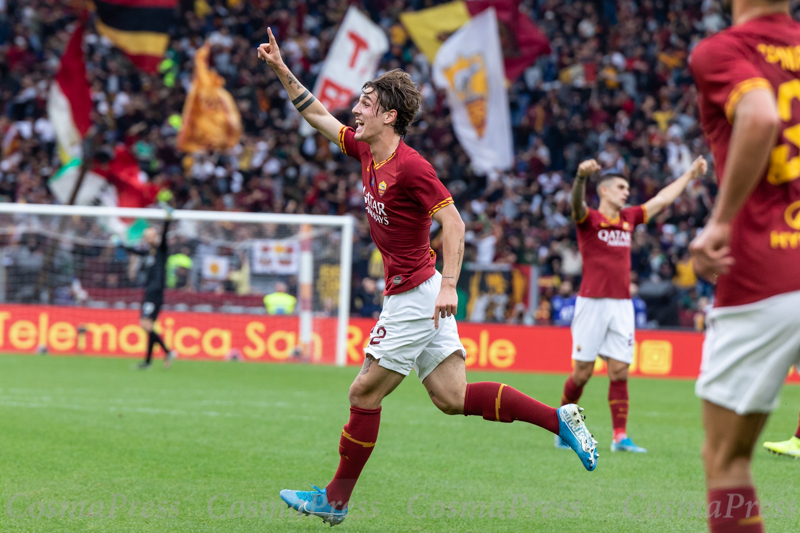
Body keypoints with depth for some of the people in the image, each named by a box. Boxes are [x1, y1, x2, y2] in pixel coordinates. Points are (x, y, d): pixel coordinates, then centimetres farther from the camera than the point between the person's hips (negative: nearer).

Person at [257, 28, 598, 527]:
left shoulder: (411, 167, -18)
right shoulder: (366, 150, 8)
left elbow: (453, 223, -22)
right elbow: (320, 116, 22)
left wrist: (448, 285, -30)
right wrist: (282, 70, 18)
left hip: (416, 296, -9)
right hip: (409, 295, 9)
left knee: (365, 394, -1)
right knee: (452, 398, 5)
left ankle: (336, 499, 9)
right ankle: (560, 418, 7)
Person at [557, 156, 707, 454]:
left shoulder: (629, 218, 15)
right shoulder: (588, 219, -2)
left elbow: (662, 199, 27)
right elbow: (577, 203, -25)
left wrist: (690, 175, 32)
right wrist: (582, 176, -46)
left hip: (622, 305, 5)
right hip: (592, 303, -5)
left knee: (619, 371, -1)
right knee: (583, 371, -2)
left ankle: (620, 437, -1)